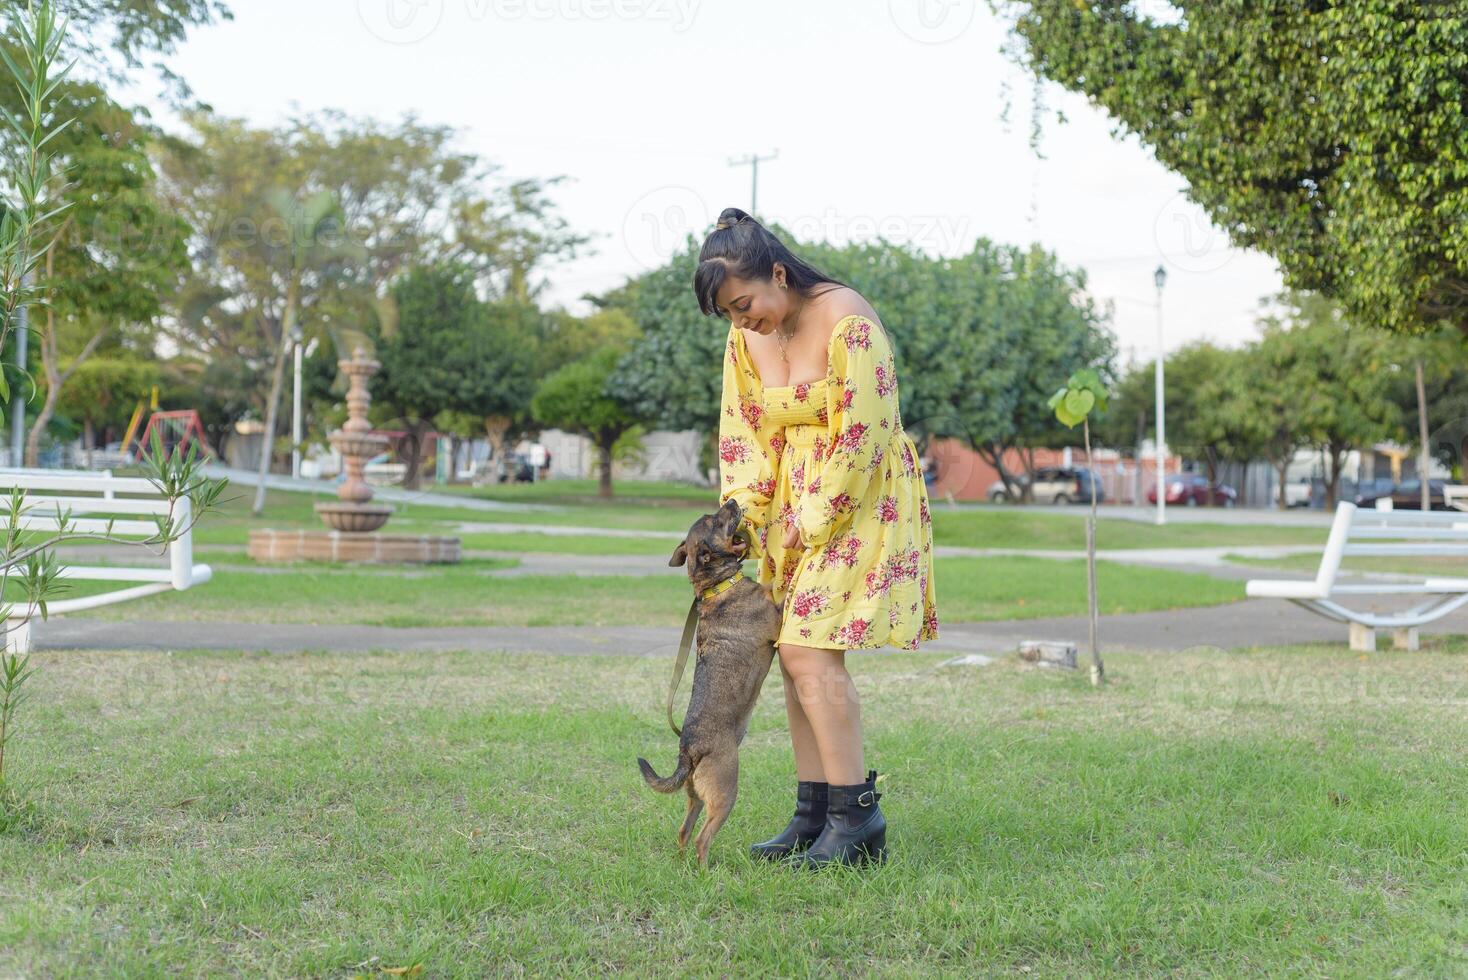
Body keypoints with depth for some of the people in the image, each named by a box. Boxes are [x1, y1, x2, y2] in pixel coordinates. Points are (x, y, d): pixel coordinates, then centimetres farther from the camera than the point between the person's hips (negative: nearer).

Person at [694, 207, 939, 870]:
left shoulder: (846, 321, -19)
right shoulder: (747, 336, 4)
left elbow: (861, 436, -20)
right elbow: (743, 429, 7)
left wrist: (812, 523, -15)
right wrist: (742, 516, -6)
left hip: (857, 498, -8)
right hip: (794, 503, 8)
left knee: (809, 651, -15)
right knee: (794, 654, 5)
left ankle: (857, 818, -9)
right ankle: (813, 813, 13)